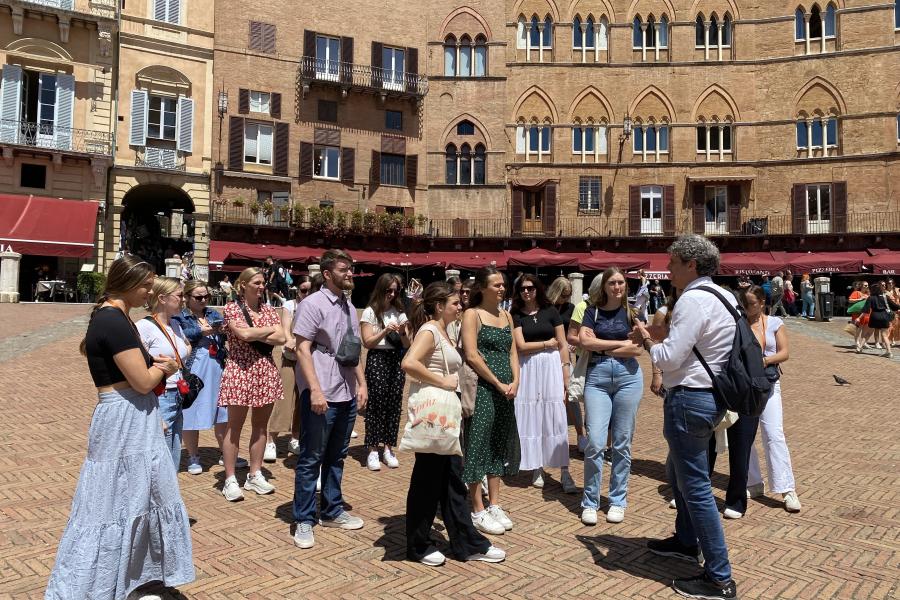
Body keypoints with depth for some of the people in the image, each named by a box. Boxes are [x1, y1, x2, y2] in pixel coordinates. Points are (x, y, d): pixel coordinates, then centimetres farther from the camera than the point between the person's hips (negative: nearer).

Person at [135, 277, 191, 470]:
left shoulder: (175, 325, 9)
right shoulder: (145, 327, -12)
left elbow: (187, 346, 34)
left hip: (177, 400, 8)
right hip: (159, 401, -8)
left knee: (173, 466, 13)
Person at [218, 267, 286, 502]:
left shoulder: (268, 310, 11)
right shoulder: (232, 308, -2)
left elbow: (281, 339, -1)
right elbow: (244, 334, -18)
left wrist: (255, 335, -10)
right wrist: (269, 330, -4)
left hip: (266, 371, 5)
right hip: (240, 370, -5)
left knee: (260, 425, 10)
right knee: (235, 427, 2)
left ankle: (255, 475, 20)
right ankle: (230, 480, 10)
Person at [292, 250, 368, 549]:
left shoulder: (350, 307, 13)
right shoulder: (312, 304, -10)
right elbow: (302, 349, -15)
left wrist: (362, 384, 11)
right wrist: (315, 390, -21)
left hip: (348, 395, 8)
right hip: (321, 396, -7)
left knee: (336, 457, 18)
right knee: (311, 459, 4)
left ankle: (332, 511, 31)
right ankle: (303, 521, 16)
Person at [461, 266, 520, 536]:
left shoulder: (506, 316, 14)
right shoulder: (472, 314, -7)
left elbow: (513, 352, 13)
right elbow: (471, 355, -15)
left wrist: (515, 382, -4)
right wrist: (498, 384, -13)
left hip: (505, 391, 7)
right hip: (482, 388, -7)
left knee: (499, 445, 13)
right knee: (479, 444, -1)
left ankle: (494, 505, 25)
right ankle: (478, 511, 10)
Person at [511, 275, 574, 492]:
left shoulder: (551, 311, 5)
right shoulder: (516, 315, 4)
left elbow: (562, 344, 4)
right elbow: (521, 346, -4)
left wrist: (566, 375, -2)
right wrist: (549, 343, 0)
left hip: (551, 366, 0)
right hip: (527, 369, 1)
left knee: (556, 418, -3)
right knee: (531, 417, 4)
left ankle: (564, 471, 0)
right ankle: (537, 469, 16)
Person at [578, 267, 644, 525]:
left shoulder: (633, 312, 8)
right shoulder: (593, 311, 8)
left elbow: (637, 349, -5)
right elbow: (584, 341, -7)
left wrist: (601, 347, -5)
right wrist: (620, 343, -6)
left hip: (628, 376, 1)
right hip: (597, 377, -1)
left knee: (622, 443, 6)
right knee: (594, 442, -7)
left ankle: (618, 501, 20)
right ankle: (590, 502, 8)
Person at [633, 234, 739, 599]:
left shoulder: (694, 299, -19)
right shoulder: (724, 297, 12)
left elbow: (669, 358, -23)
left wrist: (645, 339, -4)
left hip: (688, 399, -11)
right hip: (711, 395, 11)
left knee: (695, 487, -1)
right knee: (677, 471, 26)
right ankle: (686, 541, 43)